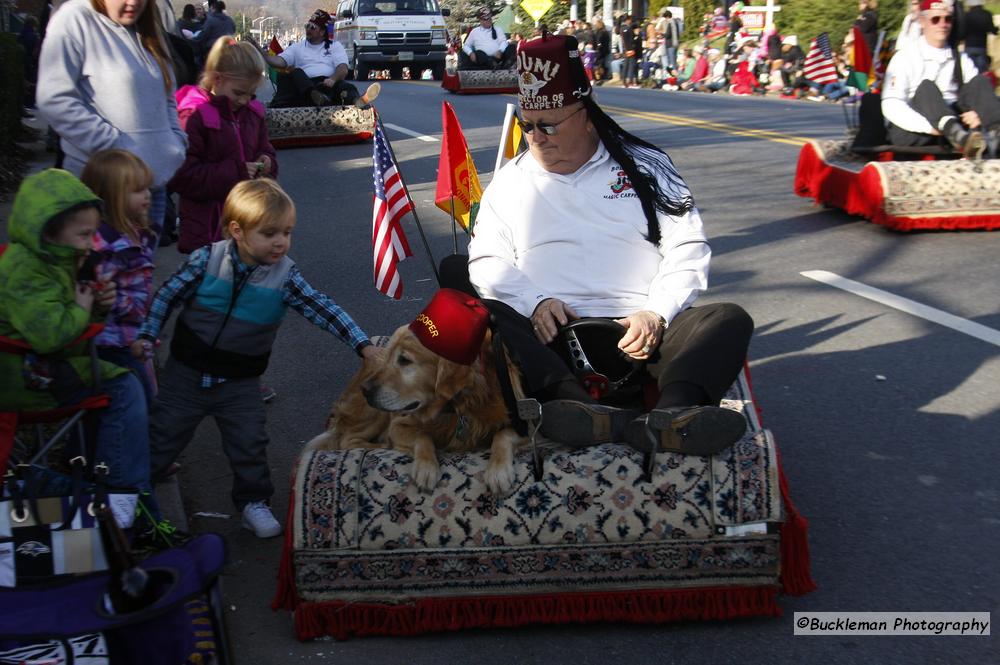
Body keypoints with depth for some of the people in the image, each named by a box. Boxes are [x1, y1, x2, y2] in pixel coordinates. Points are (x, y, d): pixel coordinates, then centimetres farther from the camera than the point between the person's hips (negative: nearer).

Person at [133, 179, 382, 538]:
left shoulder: (284, 275, -13)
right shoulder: (207, 259, -15)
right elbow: (167, 295, -4)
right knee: (163, 433, 13)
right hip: (188, 373, 0)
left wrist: (363, 344, -25)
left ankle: (253, 502, 25)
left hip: (241, 383, 0)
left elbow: (323, 309, -17)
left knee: (249, 442, 4)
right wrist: (147, 335, -6)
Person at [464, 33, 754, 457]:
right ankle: (589, 412, -51)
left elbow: (687, 250, 9)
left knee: (731, 320, -26)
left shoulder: (645, 166, 16)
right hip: (551, 334, 0)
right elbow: (487, 260, 11)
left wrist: (656, 314, -8)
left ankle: (670, 414, -55)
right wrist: (535, 302, -9)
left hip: (640, 333, 0)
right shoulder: (510, 181, 20)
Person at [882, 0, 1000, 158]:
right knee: (927, 87, -27)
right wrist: (929, 126, -26)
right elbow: (891, 107, -13)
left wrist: (979, 114, -19)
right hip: (910, 134, -4)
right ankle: (958, 135, -56)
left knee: (979, 81, -11)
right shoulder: (905, 58, -1)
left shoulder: (960, 59, 15)